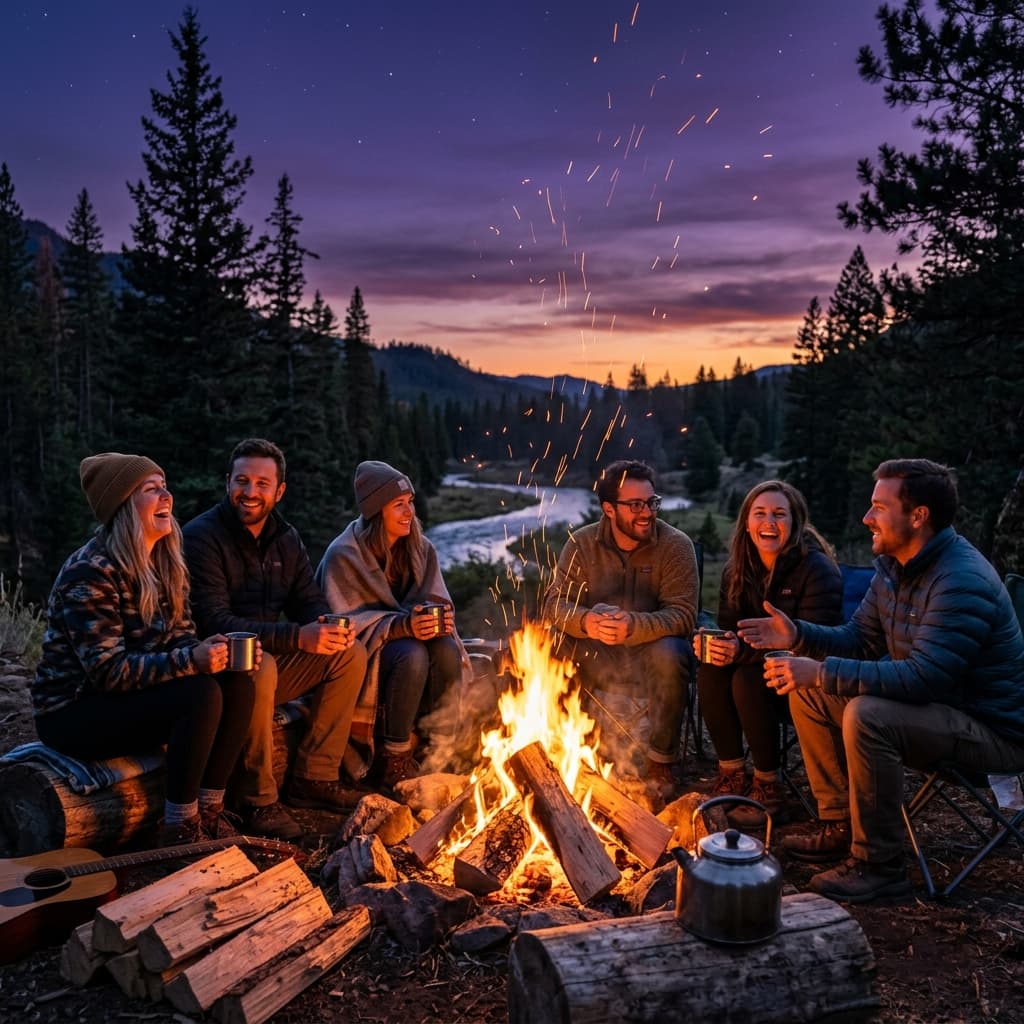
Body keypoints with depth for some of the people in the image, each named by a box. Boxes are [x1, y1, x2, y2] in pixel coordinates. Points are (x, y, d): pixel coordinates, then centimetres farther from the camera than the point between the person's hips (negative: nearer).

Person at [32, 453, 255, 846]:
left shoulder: (164, 563, 4)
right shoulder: (91, 572, -22)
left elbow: (180, 637, 4)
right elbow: (107, 669, -27)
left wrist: (218, 652, -19)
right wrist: (192, 661, -35)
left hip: (129, 695, 8)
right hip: (74, 711, -8)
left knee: (238, 685, -12)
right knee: (202, 695, -28)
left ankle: (208, 811, -5)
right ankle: (180, 829, -15)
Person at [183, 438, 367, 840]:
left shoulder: (286, 537, 7)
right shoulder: (201, 537, -15)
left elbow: (310, 602, 8)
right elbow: (214, 622, -25)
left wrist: (330, 626, -19)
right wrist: (297, 638, -35)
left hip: (272, 657, 7)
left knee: (351, 653, -7)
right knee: (259, 666, -37)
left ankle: (313, 777, -1)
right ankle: (257, 799, -20)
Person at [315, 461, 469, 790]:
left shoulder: (420, 549, 4)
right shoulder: (343, 555, -13)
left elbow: (437, 602, 4)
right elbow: (345, 621, -17)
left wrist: (440, 618, -23)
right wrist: (402, 626, -31)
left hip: (408, 636, 5)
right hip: (363, 652, -5)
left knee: (447, 650, -28)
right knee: (411, 655, -35)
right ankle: (396, 763, -24)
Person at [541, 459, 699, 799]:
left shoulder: (676, 545, -10)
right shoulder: (581, 544, -2)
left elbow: (682, 614, -19)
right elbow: (555, 603, -8)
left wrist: (634, 627, -39)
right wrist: (586, 622, -33)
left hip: (651, 650, -2)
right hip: (595, 656, 2)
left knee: (668, 654, -36)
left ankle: (660, 762, -15)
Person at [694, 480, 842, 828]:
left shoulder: (818, 571, -17)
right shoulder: (737, 570, 2)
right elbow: (728, 627, 7)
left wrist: (745, 650, -33)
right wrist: (710, 641, -19)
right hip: (758, 662, 6)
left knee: (748, 679, -32)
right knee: (711, 670, -23)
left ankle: (768, 789, -16)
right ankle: (732, 776, -9)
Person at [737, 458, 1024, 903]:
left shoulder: (962, 581, -27)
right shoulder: (893, 565, 2)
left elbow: (924, 678, -35)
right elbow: (860, 638, 8)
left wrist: (821, 673, -33)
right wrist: (798, 636, -10)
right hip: (934, 702, 10)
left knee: (867, 716, -33)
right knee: (807, 694, 3)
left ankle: (879, 866, -16)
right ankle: (841, 826, 12)